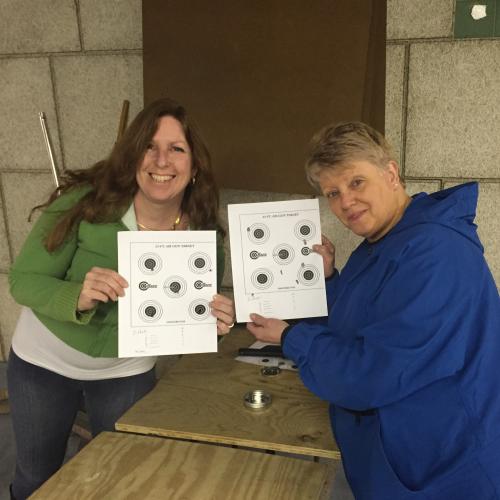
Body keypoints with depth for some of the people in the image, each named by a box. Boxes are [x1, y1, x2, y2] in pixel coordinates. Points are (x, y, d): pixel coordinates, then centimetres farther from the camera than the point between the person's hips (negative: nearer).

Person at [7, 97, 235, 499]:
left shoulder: (205, 234, -18)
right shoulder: (84, 203, -25)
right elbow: (23, 281, -20)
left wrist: (213, 321, -29)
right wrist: (76, 297, -39)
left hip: (127, 371, 1)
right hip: (44, 359, -1)